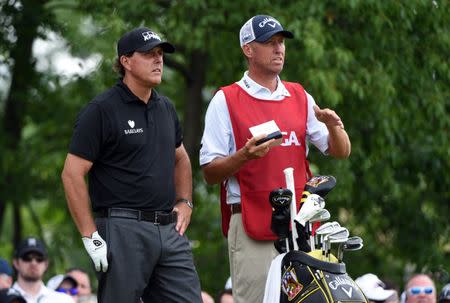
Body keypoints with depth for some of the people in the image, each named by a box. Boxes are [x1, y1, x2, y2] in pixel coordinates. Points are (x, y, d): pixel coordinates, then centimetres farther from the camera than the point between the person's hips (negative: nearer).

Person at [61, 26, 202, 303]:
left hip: (170, 229, 6)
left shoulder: (166, 108, 15)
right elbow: (72, 174, -10)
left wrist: (185, 202, 14)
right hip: (123, 230, -6)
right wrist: (91, 237, -14)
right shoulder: (101, 110, -6)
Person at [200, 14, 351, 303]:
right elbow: (210, 173, -1)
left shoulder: (300, 97, 17)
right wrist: (245, 155, -19)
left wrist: (332, 125, -7)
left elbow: (341, 152, 15)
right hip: (251, 225, -5)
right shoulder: (225, 100, 3)